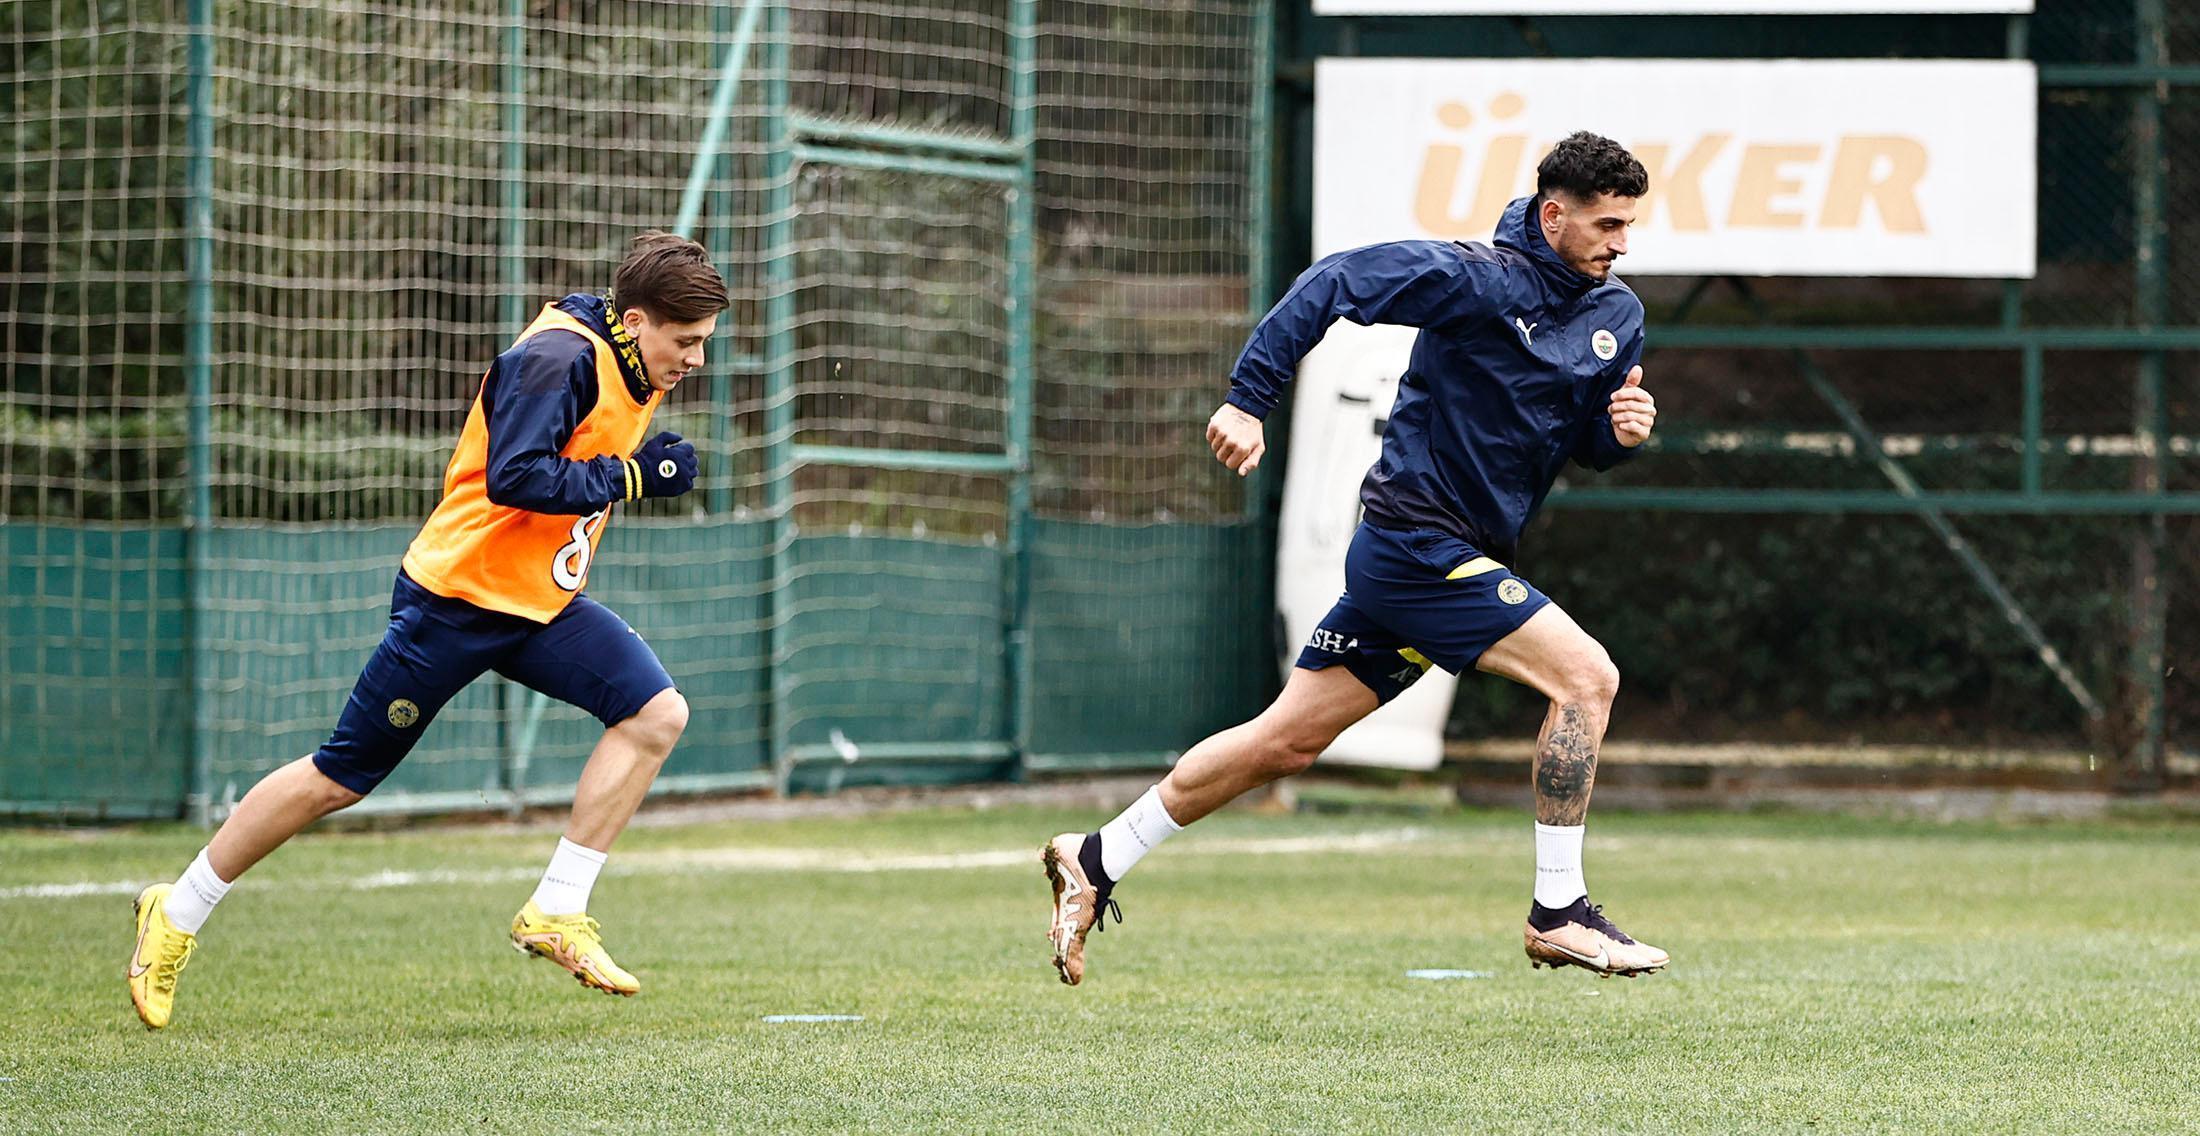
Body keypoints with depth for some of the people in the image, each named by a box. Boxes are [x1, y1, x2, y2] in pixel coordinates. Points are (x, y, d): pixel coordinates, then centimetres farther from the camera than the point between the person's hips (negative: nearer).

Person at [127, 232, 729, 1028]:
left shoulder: (636, 366, 6)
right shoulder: (558, 358, -22)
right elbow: (515, 478, -32)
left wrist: (644, 469, -1)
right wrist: (633, 477, -26)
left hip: (542, 604, 8)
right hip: (459, 596, -8)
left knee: (657, 712, -13)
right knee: (341, 777, -1)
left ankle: (555, 914, -9)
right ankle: (177, 914, 15)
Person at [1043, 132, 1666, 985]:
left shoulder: (1616, 317, 8)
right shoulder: (1479, 279, -16)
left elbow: (1588, 446, 19)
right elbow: (1335, 283, -17)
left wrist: (1623, 428, -5)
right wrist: (1248, 399, -22)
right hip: (1417, 541, -8)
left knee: (1289, 740, 11)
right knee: (1585, 676, -17)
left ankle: (1096, 861, 20)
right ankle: (1557, 913, -11)